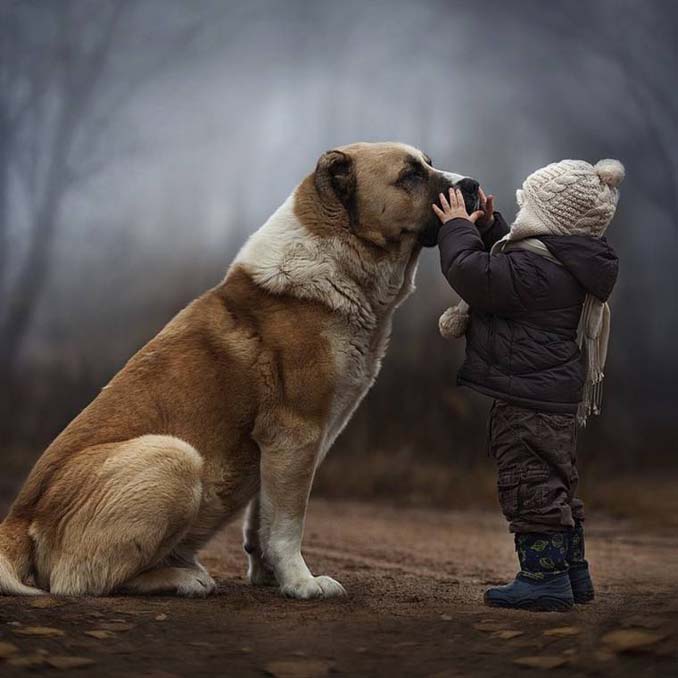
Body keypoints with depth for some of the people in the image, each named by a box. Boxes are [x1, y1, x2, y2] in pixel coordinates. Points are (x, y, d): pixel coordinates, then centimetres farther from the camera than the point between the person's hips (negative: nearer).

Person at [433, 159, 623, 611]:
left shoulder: (536, 268, -22)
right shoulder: (569, 263, 11)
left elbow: (473, 273, -23)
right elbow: (505, 266, 27)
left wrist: (458, 227, -8)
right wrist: (488, 227, 18)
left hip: (528, 398, -11)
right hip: (562, 397, 11)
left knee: (530, 485, -4)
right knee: (557, 484, 18)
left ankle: (545, 577, 0)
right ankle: (573, 573, 26)